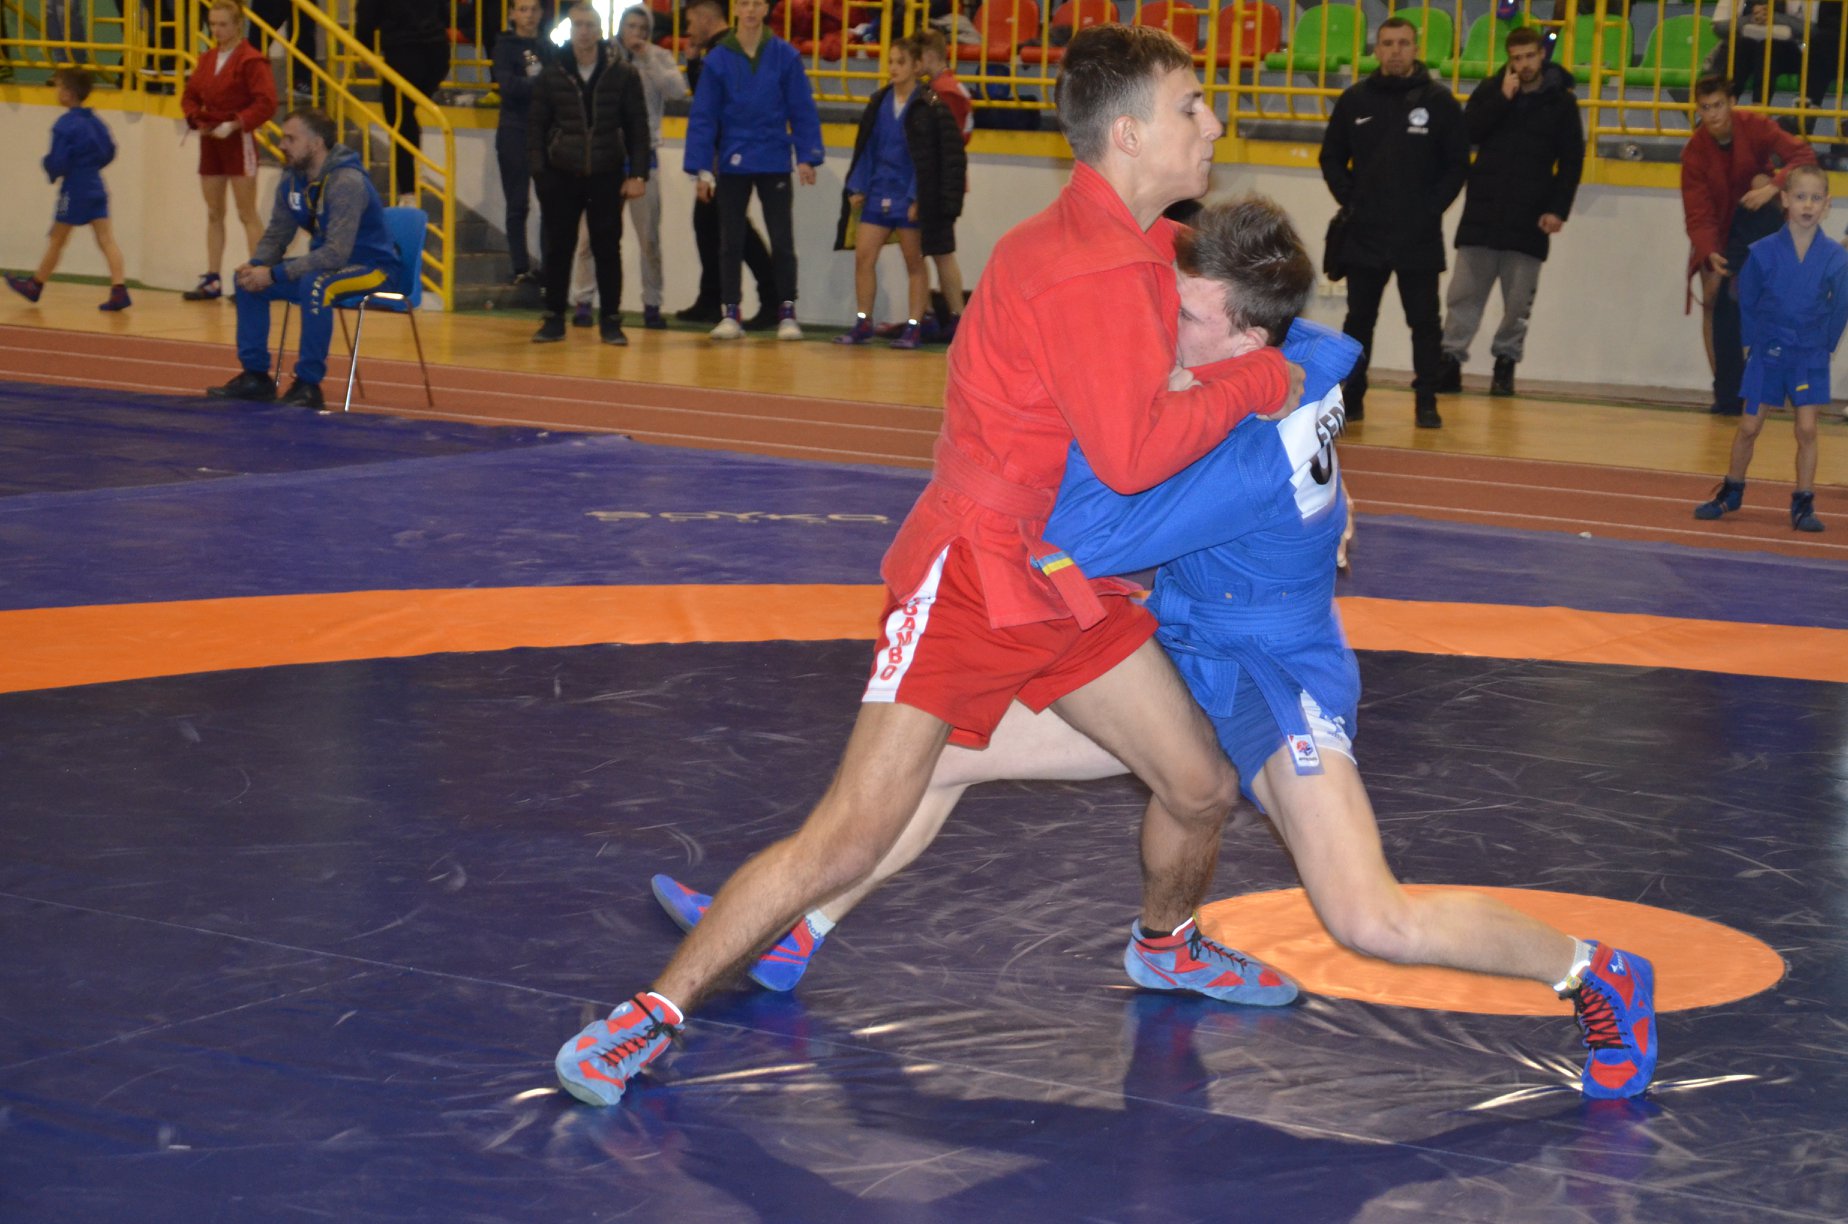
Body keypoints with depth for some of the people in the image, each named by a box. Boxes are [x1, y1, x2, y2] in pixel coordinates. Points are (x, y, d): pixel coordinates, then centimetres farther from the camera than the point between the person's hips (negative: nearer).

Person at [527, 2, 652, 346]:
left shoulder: (623, 75, 1)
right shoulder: (551, 75, 3)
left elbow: (638, 127, 2)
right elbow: (538, 127, 5)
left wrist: (638, 174, -4)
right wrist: (538, 171, -3)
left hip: (607, 176, -1)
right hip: (561, 175, 1)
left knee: (607, 248, 2)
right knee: (558, 248, 5)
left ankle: (611, 320, 10)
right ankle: (554, 319, 13)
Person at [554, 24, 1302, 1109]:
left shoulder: (1145, 248, 7)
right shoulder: (1085, 268, -24)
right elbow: (1133, 450, -28)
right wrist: (1258, 385, -16)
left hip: (1076, 587, 9)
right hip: (972, 579, -9)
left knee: (1204, 787, 13)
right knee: (849, 841, -11)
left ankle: (1167, 945, 45)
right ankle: (653, 1016, -1)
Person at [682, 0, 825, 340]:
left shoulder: (785, 56, -4)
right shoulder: (718, 59, -3)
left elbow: (802, 109, -1)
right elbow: (702, 117, -2)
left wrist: (807, 156, -6)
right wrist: (701, 168, -5)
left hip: (774, 163, -1)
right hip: (732, 163, 1)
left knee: (782, 241, 2)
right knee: (730, 242, 6)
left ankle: (787, 313, 10)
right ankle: (730, 314, 12)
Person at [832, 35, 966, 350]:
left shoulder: (929, 108, -8)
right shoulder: (879, 103, 9)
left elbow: (934, 157, -9)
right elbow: (866, 148, 14)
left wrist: (919, 199, -14)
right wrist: (857, 188, 6)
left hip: (910, 199, -5)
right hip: (878, 193, 5)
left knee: (915, 262, 4)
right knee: (863, 256, 0)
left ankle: (914, 327, 9)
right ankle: (863, 324, 7)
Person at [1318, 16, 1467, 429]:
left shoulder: (1438, 101, -1)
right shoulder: (1355, 100, 4)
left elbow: (1457, 163, 2)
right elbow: (1332, 157, 12)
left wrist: (1433, 207, -6)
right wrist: (1349, 200, 2)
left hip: (1420, 237, -2)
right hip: (1364, 235, 2)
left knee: (1425, 322, 1)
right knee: (1359, 319, 8)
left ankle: (1427, 402, 6)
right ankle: (1352, 398, 16)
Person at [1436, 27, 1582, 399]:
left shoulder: (1561, 101, 3)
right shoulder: (1490, 90, 7)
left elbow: (1572, 161, 3)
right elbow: (1466, 134, -5)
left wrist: (1559, 209, -7)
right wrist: (1503, 98, -12)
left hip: (1529, 219, -1)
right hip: (1482, 211, 1)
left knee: (1518, 299, 1)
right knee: (1464, 292, 0)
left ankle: (1506, 361, 12)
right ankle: (1449, 361, 3)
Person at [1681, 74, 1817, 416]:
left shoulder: (1754, 127, -20)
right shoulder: (1694, 151, -18)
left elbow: (1804, 156, -26)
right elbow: (1697, 214, -23)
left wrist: (1772, 187, -43)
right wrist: (1710, 254, -40)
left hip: (1760, 221, 1)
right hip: (1721, 231, 0)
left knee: (1760, 180, -29)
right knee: (1716, 298, -10)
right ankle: (1728, 393, -5)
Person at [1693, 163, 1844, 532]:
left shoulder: (1835, 258, -10)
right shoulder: (1763, 252, -10)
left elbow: (1840, 308, 2)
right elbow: (1747, 301, 3)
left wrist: (1824, 346, 4)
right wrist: (1754, 341, 5)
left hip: (1810, 358, 0)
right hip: (1767, 355, 0)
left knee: (1806, 429, -3)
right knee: (1749, 427, 6)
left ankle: (1803, 504, 7)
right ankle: (1731, 491, 24)